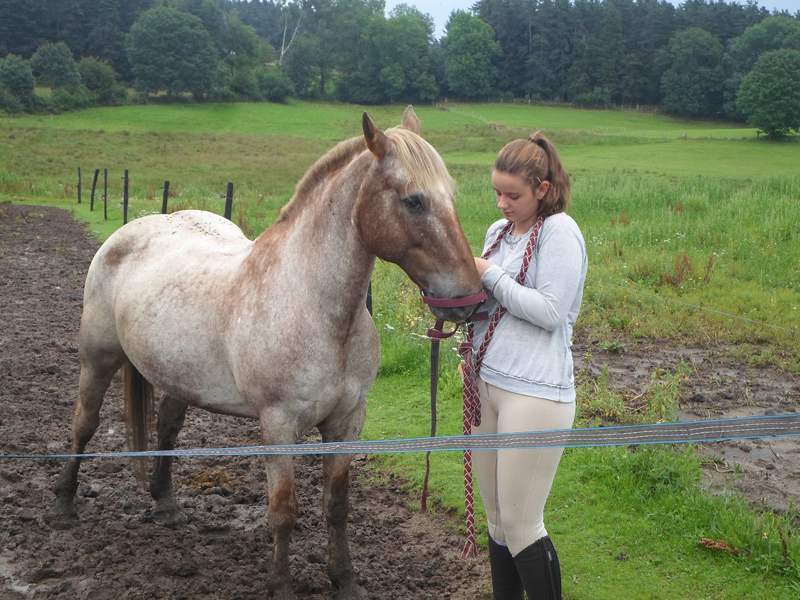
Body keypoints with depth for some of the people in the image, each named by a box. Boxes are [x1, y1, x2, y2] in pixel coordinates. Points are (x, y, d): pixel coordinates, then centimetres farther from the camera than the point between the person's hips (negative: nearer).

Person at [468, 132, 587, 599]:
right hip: (486, 383, 8)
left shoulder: (560, 232, -10)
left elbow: (550, 312, -18)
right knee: (497, 519, 15)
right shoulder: (500, 231, 13)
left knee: (521, 525, -2)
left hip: (534, 393, -8)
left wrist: (489, 273, -14)